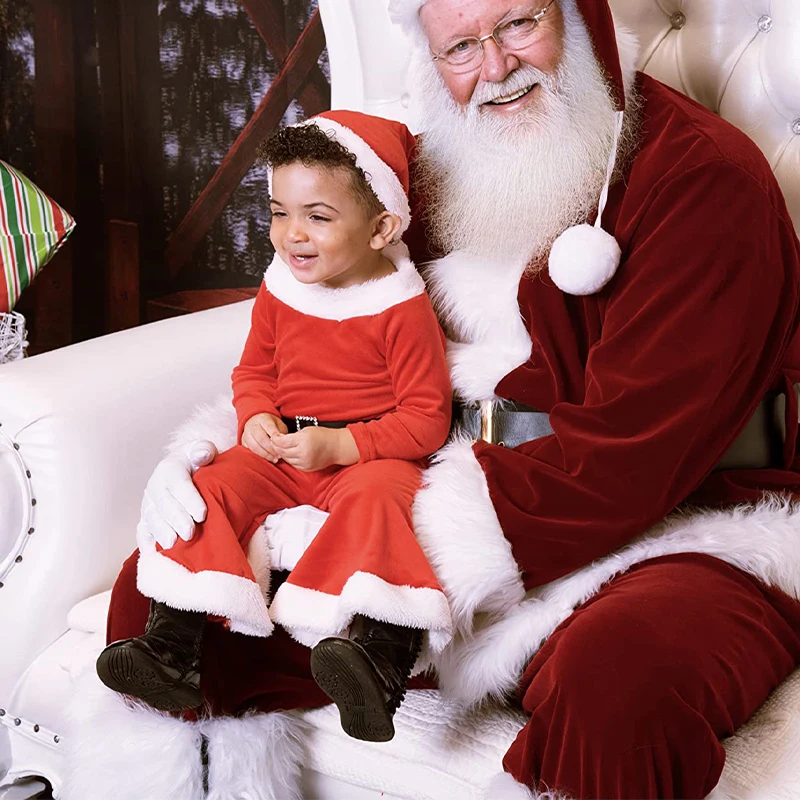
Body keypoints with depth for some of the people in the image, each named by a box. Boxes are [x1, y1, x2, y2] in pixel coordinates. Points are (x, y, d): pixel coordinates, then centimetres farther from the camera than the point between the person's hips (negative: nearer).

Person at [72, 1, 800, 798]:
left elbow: (626, 455, -18)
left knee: (623, 678, -40)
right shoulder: (428, 174, 10)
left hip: (680, 531, -4)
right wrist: (202, 459, -3)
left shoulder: (704, 173, -11)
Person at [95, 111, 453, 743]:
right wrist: (258, 419, -5)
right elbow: (255, 370, 20)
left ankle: (382, 651, -47)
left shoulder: (402, 308, -11)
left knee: (372, 499, -36)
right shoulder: (279, 292, 7)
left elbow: (427, 418, -11)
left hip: (371, 455, -5)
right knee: (210, 486, -16)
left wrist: (338, 444, -22)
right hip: (280, 451, 5)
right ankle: (171, 647, -20)